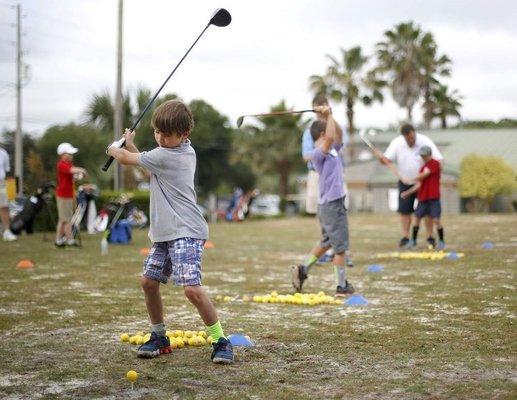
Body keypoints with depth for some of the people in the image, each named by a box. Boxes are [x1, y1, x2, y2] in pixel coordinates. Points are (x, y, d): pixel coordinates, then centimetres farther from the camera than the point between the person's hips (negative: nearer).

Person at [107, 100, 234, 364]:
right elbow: (145, 164, 30)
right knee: (148, 282, 10)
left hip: (186, 232, -10)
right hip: (165, 233, 10)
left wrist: (114, 149, 19)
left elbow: (126, 159, -2)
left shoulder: (167, 156, -15)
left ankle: (220, 340, -8)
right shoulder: (185, 151, 14)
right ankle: (159, 337, 25)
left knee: (191, 288, -18)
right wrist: (129, 145, 22)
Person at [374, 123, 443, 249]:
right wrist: (380, 157, -33)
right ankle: (405, 237, 13)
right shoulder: (397, 143, -10)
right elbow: (387, 160, -10)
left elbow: (438, 160, -18)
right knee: (404, 210, 3)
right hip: (405, 183, 2)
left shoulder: (425, 142, -18)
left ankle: (430, 237, 9)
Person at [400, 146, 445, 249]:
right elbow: (419, 184, 10)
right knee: (416, 217, 9)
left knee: (436, 220, -7)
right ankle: (413, 240, 20)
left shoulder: (435, 164, -7)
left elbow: (423, 175, -14)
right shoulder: (423, 168, 13)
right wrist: (408, 192, 2)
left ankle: (441, 241, 6)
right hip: (422, 197, 7)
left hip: (433, 198, -7)